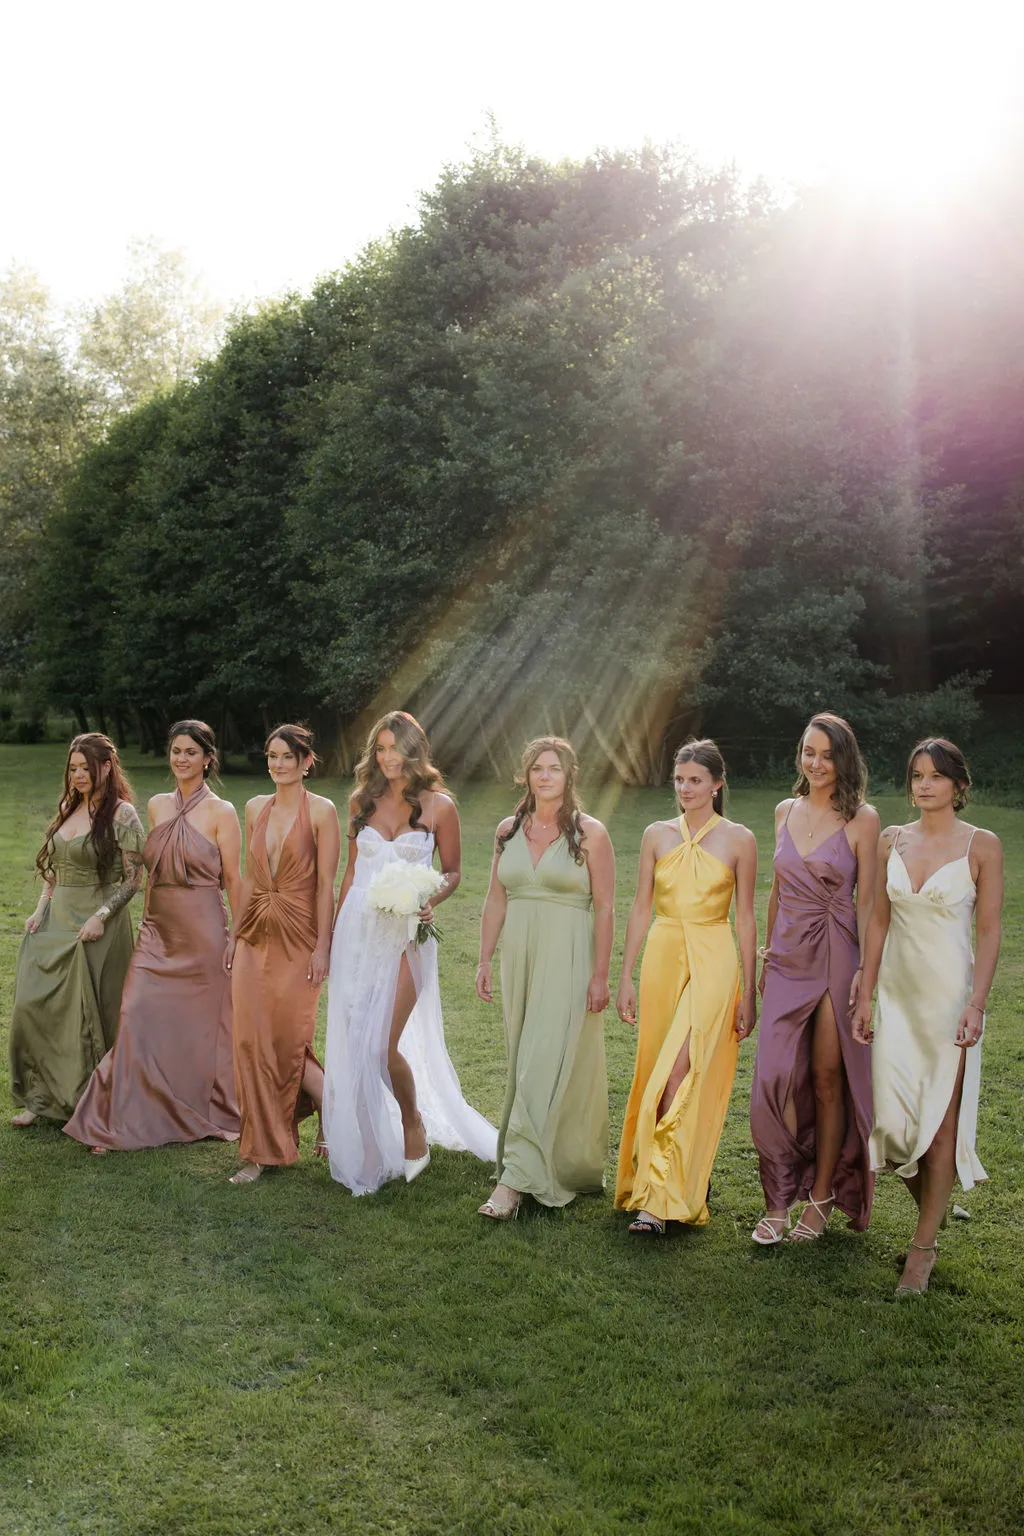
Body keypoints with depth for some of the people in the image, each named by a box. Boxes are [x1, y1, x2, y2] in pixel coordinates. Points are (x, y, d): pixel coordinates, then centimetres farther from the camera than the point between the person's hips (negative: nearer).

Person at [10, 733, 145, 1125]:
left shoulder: (122, 814, -9)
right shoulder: (68, 807, 12)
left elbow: (132, 877, -11)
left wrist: (100, 917, -19)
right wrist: (41, 909, 6)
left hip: (96, 925, -7)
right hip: (55, 921, 7)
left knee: (87, 1014, 0)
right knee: (33, 1004, 4)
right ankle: (42, 1097, 17)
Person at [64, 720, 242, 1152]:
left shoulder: (220, 812, -6)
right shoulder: (157, 806, 9)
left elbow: (232, 878, -5)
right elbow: (153, 869, 16)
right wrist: (146, 922, 16)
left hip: (201, 930, -4)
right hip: (157, 930, 4)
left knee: (201, 1023, 7)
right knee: (139, 1019, -2)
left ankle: (207, 1113, 26)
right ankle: (127, 1121, 7)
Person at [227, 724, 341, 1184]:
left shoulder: (321, 811, -7)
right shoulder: (256, 808, 10)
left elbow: (326, 884, -10)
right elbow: (249, 877, 15)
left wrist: (322, 948, -13)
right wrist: (235, 933, 12)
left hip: (299, 938, -5)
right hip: (255, 937, 5)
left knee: (288, 1041, -3)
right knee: (251, 1040, 4)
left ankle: (331, 1105, 22)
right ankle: (262, 1150, 17)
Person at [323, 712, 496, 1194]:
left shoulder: (438, 805, -2)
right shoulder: (362, 801, 8)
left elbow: (453, 871, 6)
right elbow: (352, 871, 15)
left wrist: (431, 901, -15)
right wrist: (333, 934, 14)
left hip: (404, 935, -4)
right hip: (357, 931, 4)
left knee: (383, 1046, -10)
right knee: (352, 1042, 5)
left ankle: (413, 1123, 19)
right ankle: (364, 1143, 23)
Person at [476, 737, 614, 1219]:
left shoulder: (589, 833, -5)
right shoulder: (508, 830, 8)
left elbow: (605, 909, -7)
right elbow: (495, 900, 12)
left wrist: (600, 974, -10)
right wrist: (484, 959, 8)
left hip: (567, 959, -5)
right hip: (519, 955, 5)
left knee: (548, 1065, -8)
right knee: (525, 1064, 11)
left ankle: (516, 1178, -8)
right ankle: (543, 1164, 25)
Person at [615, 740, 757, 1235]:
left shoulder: (738, 840, -1)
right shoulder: (657, 835, 7)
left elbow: (746, 918, 2)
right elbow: (641, 908, 8)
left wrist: (749, 991, 0)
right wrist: (626, 977, 4)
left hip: (712, 961, -4)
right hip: (663, 957, 4)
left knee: (680, 1074, -13)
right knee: (658, 1070, 8)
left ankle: (658, 1199, -12)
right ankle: (688, 1176, 26)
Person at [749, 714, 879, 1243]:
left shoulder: (861, 819, -4)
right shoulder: (786, 811, 10)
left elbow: (867, 901, -6)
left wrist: (865, 971, -12)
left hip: (836, 957, -4)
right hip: (788, 959, 4)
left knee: (828, 1079, 3)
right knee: (775, 1077, -3)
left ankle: (821, 1198, 18)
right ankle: (778, 1201, 8)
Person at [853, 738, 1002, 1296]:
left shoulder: (981, 845, -5)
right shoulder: (892, 841, 6)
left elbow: (989, 931, -5)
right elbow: (879, 921, 9)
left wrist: (976, 1004, -13)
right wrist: (864, 997, 6)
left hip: (950, 994, -3)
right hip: (898, 994, 4)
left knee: (941, 1117, 1)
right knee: (893, 1115, 2)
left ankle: (924, 1244, 15)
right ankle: (931, 1207, 30)